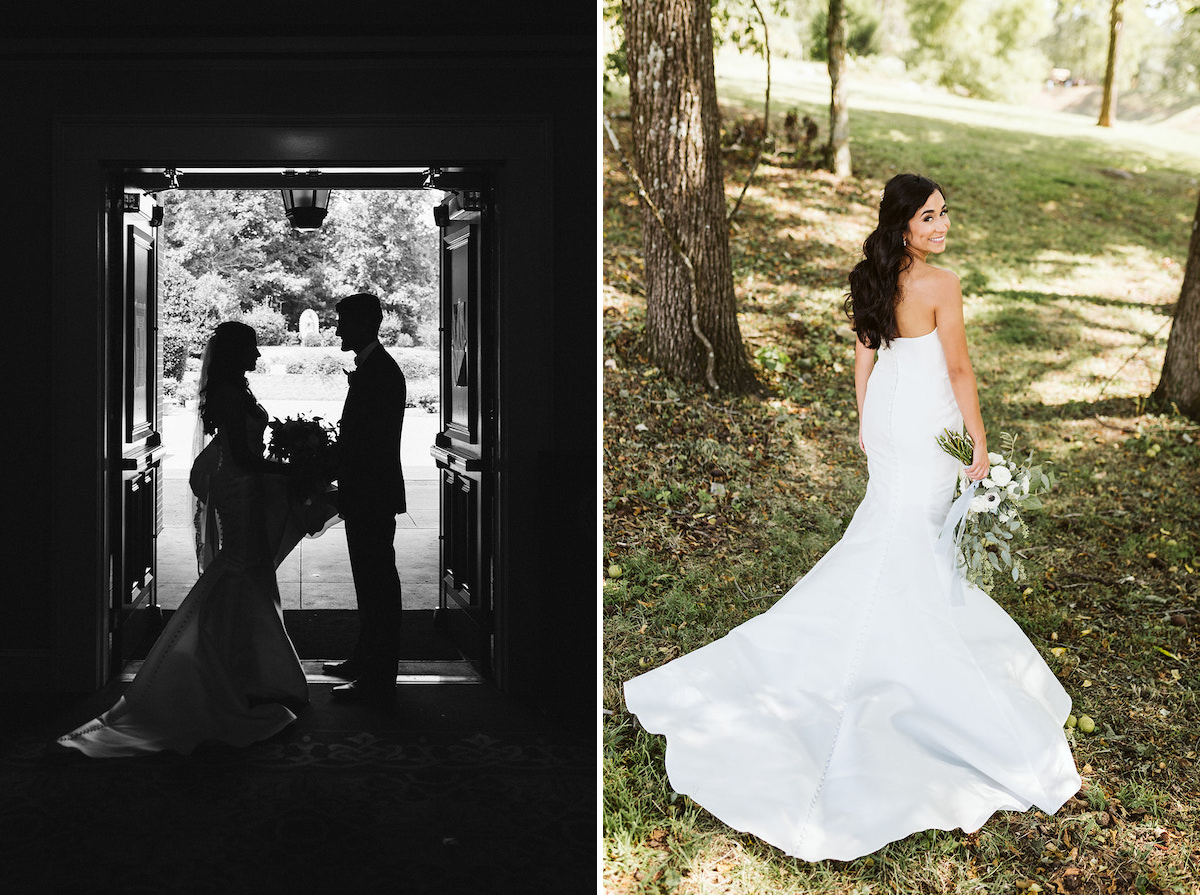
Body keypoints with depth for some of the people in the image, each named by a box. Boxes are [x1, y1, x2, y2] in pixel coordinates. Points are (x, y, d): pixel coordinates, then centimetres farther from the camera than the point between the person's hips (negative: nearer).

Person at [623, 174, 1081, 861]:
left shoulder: (873, 278, 1)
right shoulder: (942, 286, -21)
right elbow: (959, 372, -15)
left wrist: (867, 422, 21)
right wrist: (981, 449, -6)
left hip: (886, 418, 8)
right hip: (926, 430, -8)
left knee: (911, 534, 25)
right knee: (898, 555, -1)